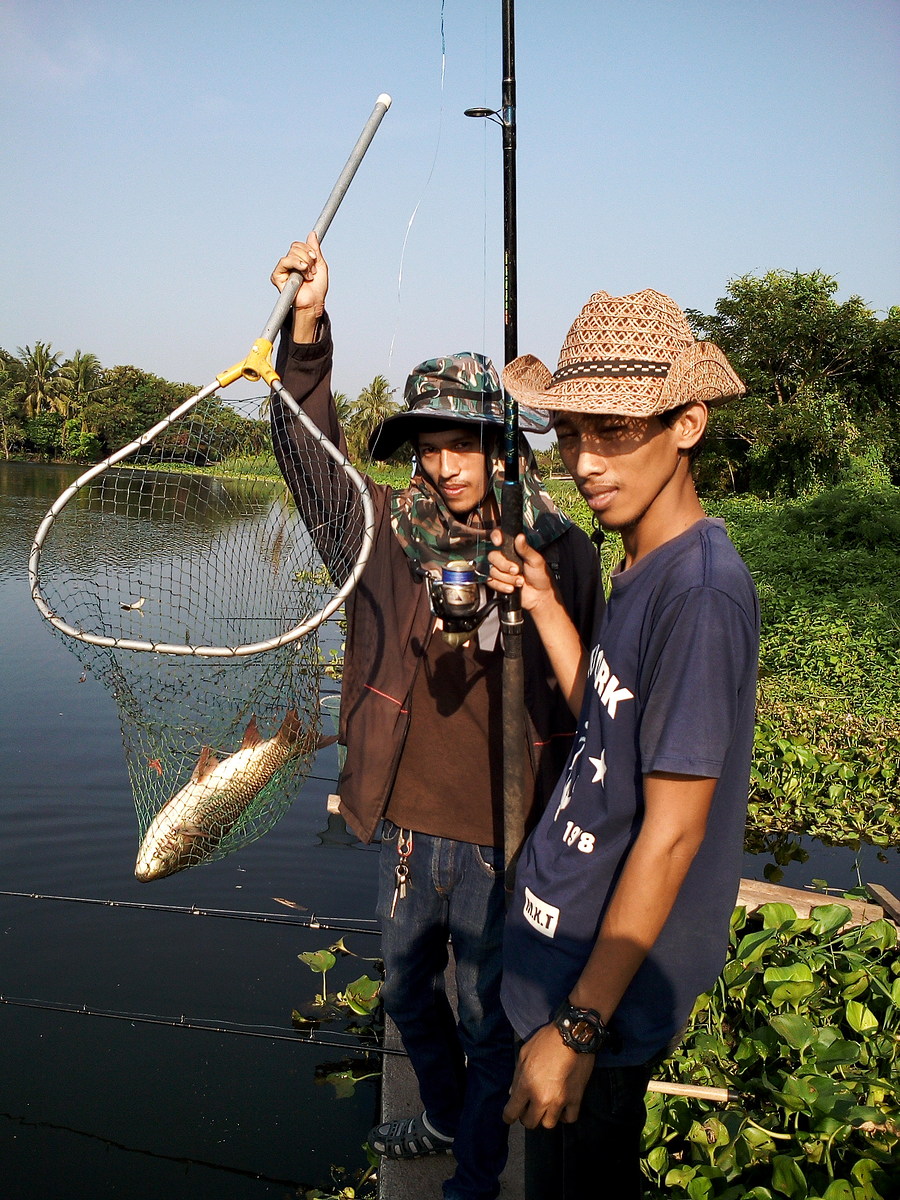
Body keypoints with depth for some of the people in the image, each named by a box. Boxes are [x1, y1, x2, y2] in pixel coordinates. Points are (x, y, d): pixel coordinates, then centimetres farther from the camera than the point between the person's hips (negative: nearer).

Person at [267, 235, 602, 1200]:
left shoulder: (560, 554, -11)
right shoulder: (390, 531, -5)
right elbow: (309, 452, -11)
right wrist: (307, 325, -24)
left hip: (503, 844, -4)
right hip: (406, 831, 4)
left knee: (486, 1020, 14)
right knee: (406, 992, 26)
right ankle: (444, 1118, 54)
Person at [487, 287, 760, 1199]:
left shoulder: (701, 593, -25)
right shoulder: (645, 569, 3)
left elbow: (673, 831, -24)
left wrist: (577, 1024, -21)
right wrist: (543, 605, 3)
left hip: (606, 981, -8)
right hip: (564, 939, 9)